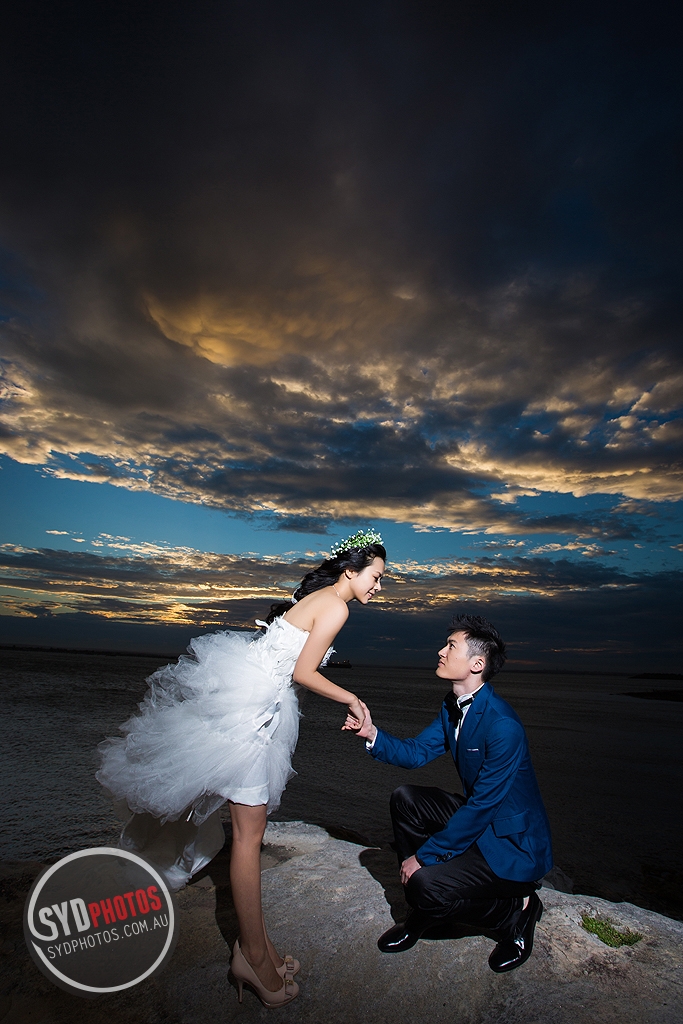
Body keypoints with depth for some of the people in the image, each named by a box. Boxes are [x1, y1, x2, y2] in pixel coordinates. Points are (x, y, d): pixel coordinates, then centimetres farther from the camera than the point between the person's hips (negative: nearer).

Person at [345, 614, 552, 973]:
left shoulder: (502, 726, -29)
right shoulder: (453, 707, -1)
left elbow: (481, 806, -26)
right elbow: (415, 752, 3)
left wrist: (425, 855, -17)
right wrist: (372, 734, -15)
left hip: (514, 843, -8)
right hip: (479, 818, 8)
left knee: (425, 884, -21)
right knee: (405, 799, -2)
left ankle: (516, 911, 5)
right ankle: (426, 912, 13)